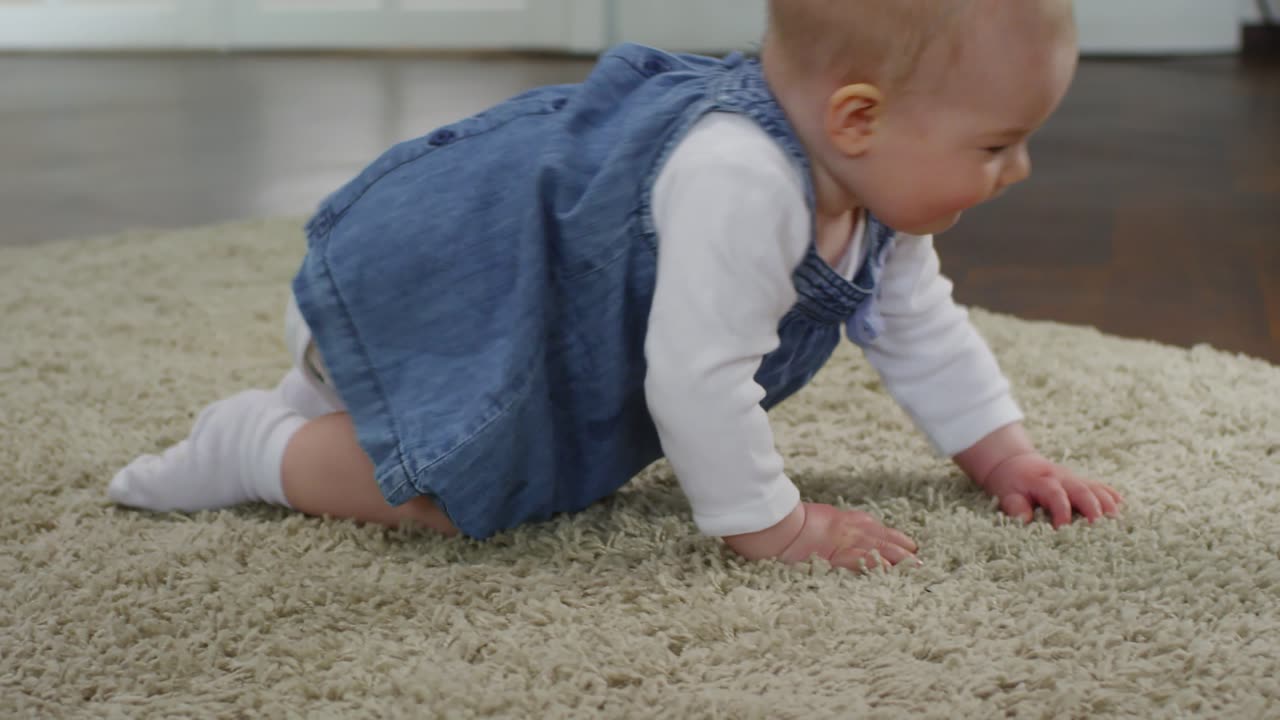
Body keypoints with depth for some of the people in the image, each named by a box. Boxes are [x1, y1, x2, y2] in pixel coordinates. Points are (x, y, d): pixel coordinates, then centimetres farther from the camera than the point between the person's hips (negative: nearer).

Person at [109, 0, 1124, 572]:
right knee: (455, 487, -24)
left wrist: (1005, 456, 7)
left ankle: (342, 386, 33)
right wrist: (775, 525, -27)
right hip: (427, 264, -10)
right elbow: (700, 375, -39)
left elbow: (921, 331, 10)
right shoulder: (737, 182, -39)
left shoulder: (876, 185, -4)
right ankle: (258, 443, 0)